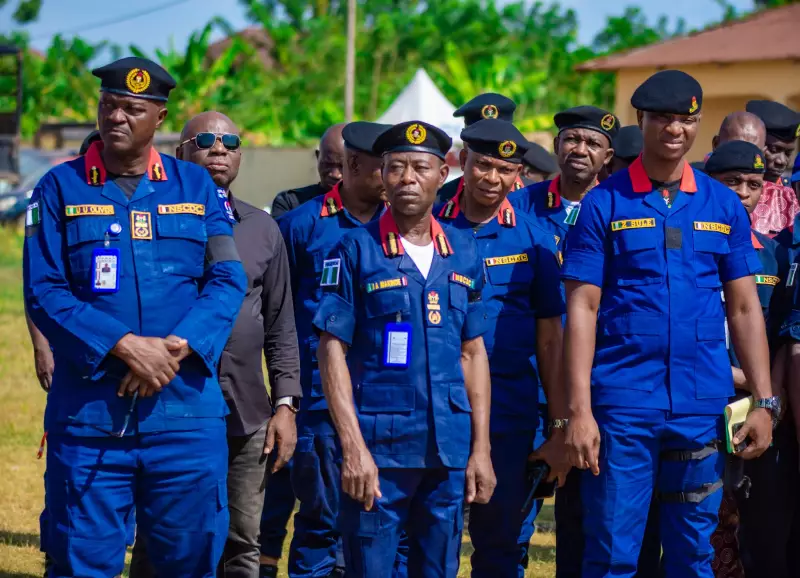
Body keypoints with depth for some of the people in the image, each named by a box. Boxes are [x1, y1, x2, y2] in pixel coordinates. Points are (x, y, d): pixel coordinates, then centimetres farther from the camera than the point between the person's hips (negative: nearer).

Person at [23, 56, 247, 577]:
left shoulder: (196, 187, 9)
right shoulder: (60, 188, 4)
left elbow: (228, 280, 2)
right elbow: (44, 293, -4)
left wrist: (176, 348, -14)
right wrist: (124, 346, -16)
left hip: (187, 412, 2)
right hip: (88, 413, -1)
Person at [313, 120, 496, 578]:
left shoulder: (464, 252, 9)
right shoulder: (356, 250, -3)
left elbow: (473, 354, 12)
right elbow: (333, 351, -5)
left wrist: (481, 448, 7)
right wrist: (353, 448, -13)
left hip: (449, 452, 4)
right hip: (377, 448, -4)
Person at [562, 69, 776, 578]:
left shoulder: (723, 205, 8)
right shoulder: (604, 204, 0)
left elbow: (744, 307, 9)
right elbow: (582, 309, -3)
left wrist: (765, 402, 3)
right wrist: (579, 411, -9)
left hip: (703, 405, 3)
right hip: (622, 406, -2)